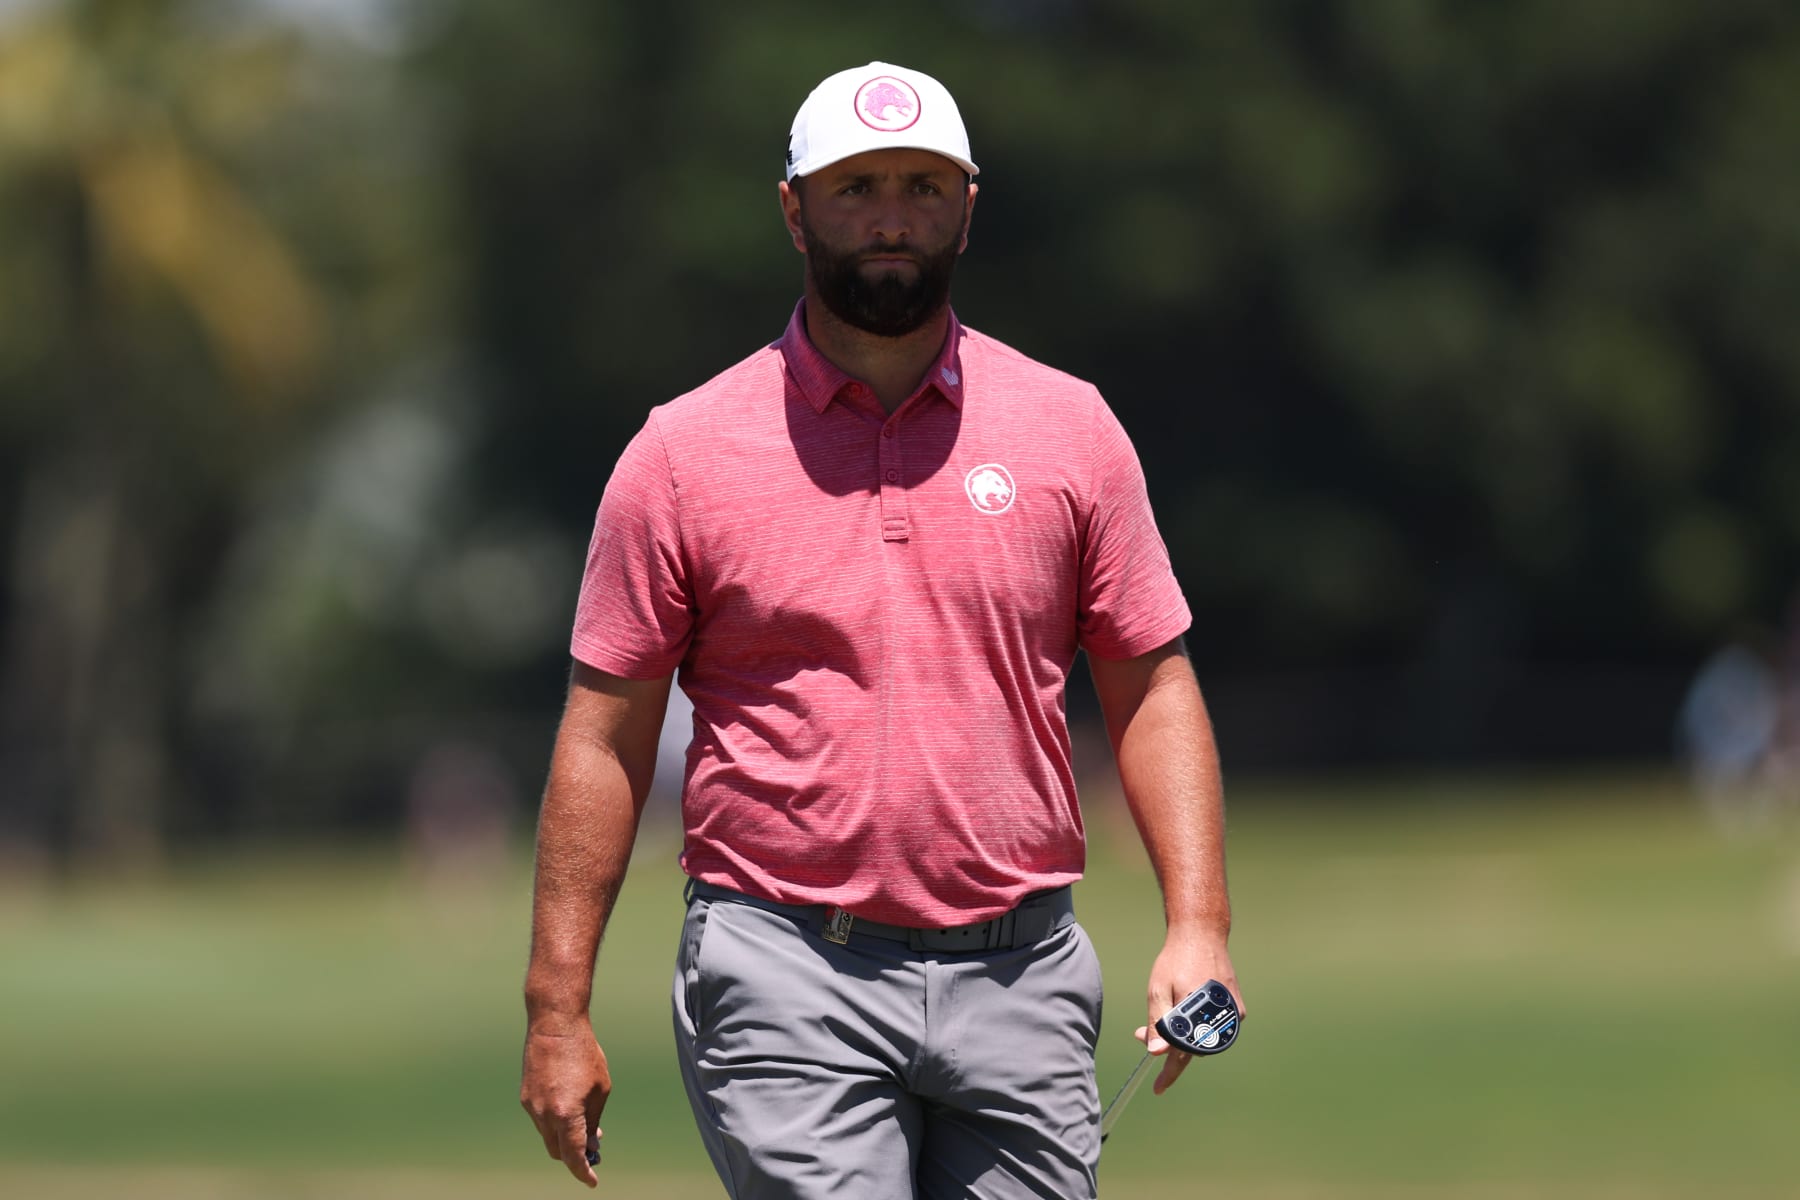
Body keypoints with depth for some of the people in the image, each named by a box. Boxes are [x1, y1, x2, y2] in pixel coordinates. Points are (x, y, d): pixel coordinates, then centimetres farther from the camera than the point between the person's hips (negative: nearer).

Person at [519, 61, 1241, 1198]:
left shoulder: (1071, 429, 8)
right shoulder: (684, 453, 2)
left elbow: (1152, 689, 10)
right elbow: (606, 738, 3)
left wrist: (1198, 924, -3)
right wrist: (557, 1009, -1)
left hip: (1021, 978, 3)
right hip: (788, 989, -2)